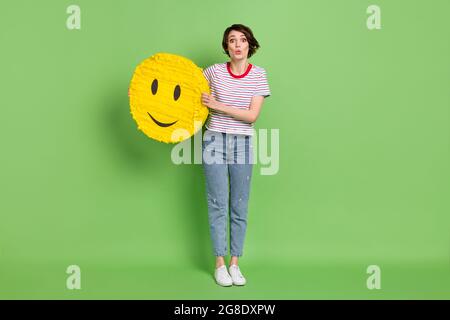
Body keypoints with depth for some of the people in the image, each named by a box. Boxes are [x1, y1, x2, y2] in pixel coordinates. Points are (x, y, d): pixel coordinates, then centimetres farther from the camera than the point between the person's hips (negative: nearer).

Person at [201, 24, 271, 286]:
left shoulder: (258, 74, -1)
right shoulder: (215, 71, 0)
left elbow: (252, 115, -9)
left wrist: (218, 106, -15)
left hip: (243, 144, 1)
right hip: (215, 141, 0)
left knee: (239, 206, 5)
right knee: (218, 204, 1)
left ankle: (235, 263, 17)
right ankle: (220, 264, 13)